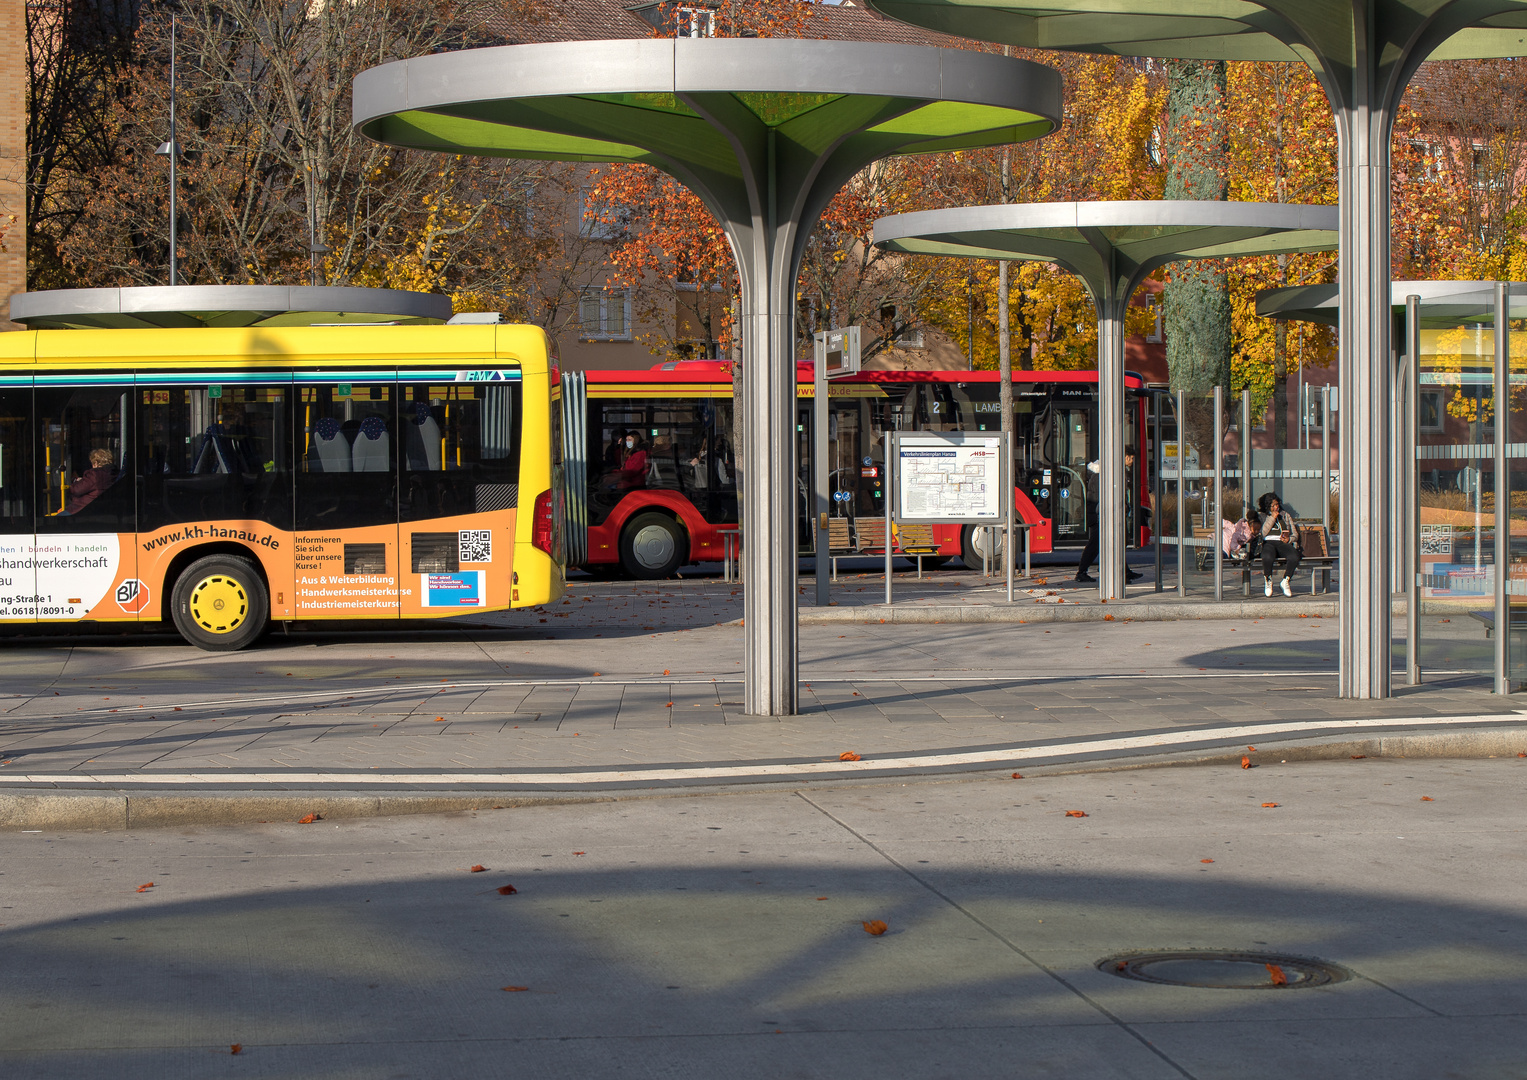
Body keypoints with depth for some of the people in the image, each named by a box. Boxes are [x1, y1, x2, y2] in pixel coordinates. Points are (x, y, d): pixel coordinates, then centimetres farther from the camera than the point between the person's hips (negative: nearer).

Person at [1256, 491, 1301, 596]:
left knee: (1294, 557, -35)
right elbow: (1262, 533, 1)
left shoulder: (1285, 515, 26)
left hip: (1283, 543, 2)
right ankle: (1268, 581, -14)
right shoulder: (1262, 516, 19)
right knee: (1267, 557, -41)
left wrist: (1289, 539, -1)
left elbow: (1295, 534, 22)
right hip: (1268, 543, -2)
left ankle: (1285, 581, -14)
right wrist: (1272, 519, -1)